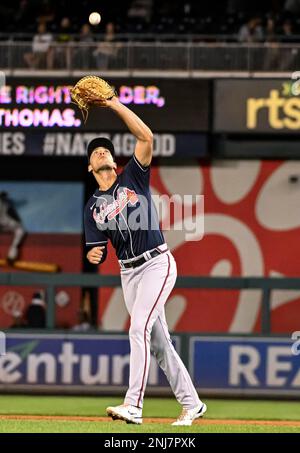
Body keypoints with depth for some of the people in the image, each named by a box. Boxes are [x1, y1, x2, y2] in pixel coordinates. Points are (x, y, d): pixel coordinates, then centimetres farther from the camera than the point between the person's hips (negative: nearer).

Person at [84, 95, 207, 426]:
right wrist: (92, 255, -18)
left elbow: (146, 137, -12)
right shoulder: (93, 206, 11)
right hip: (129, 272, 5)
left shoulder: (133, 177, 2)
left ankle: (133, 405, -25)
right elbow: (98, 251, 7)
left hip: (157, 263, -5)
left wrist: (114, 104, -13)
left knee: (139, 328, -20)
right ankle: (191, 404, 16)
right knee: (158, 341, 7)